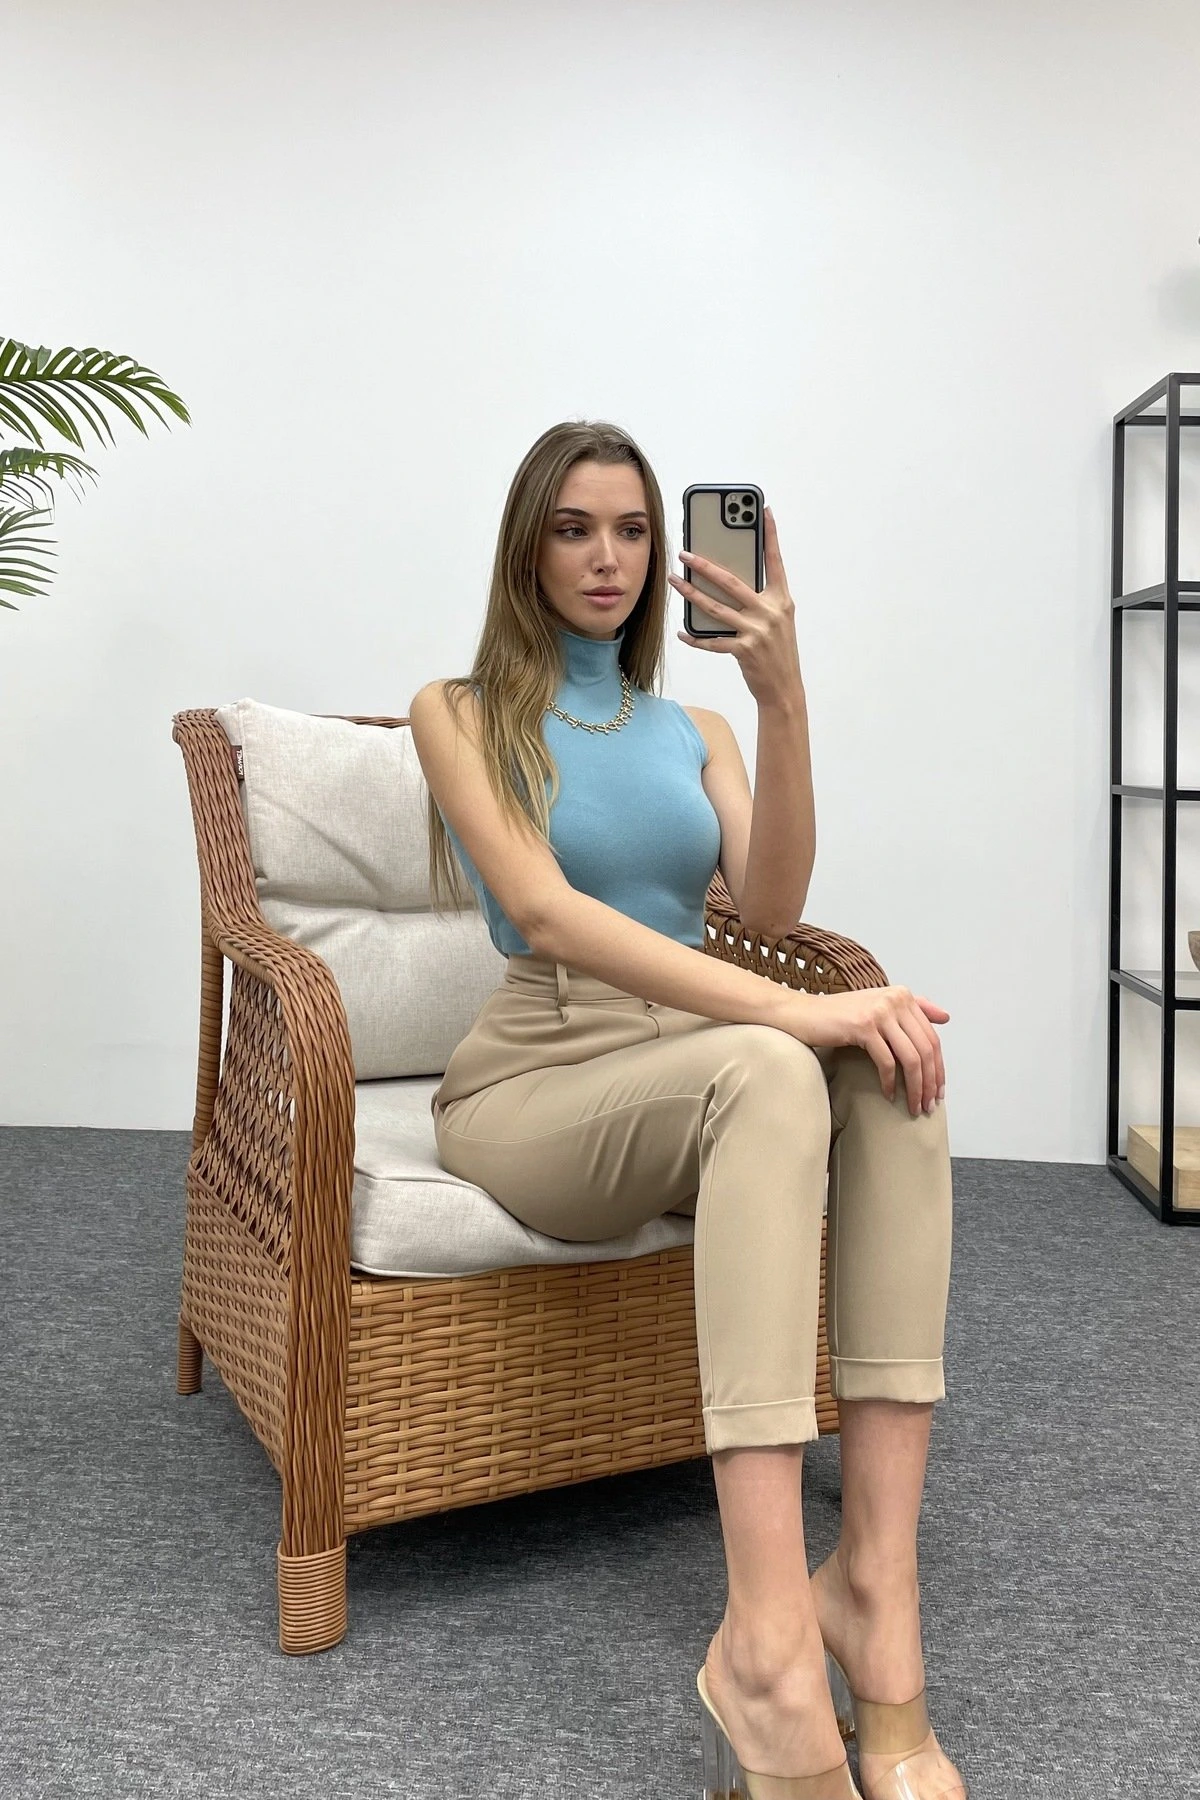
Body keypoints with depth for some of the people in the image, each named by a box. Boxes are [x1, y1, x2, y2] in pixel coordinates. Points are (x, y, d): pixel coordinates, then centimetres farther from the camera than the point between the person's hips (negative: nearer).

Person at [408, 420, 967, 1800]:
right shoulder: (461, 712, 2)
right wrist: (789, 1009, -28)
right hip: (528, 1089, -4)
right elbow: (547, 915, -16)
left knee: (890, 1065, -29)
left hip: (686, 1082, 5)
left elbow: (767, 908, -4)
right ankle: (768, 1640, -42)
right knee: (769, 1070, -36)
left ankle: (876, 1583, -33)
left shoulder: (693, 729, 16)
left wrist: (782, 700, -17)